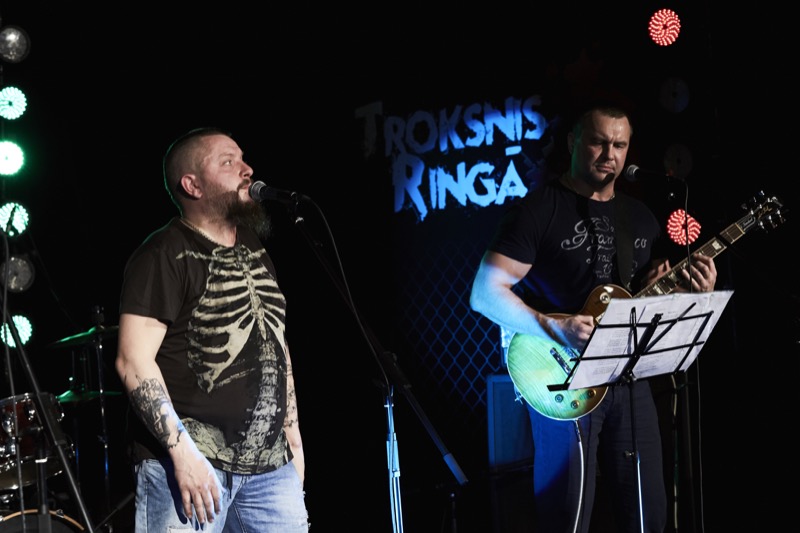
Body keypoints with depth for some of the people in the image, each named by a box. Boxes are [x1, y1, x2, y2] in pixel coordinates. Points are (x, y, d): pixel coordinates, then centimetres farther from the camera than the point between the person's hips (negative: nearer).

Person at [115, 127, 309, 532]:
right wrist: (182, 452, -20)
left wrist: (292, 433, 17)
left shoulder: (255, 253, 16)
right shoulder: (164, 255, -7)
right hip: (191, 465, -7)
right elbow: (133, 361, -14)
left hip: (270, 465, 7)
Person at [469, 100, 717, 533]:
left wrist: (691, 291, -3)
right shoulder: (538, 208, -7)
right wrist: (555, 328, -23)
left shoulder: (640, 216, 14)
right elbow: (485, 293, -12)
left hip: (630, 377, 6)